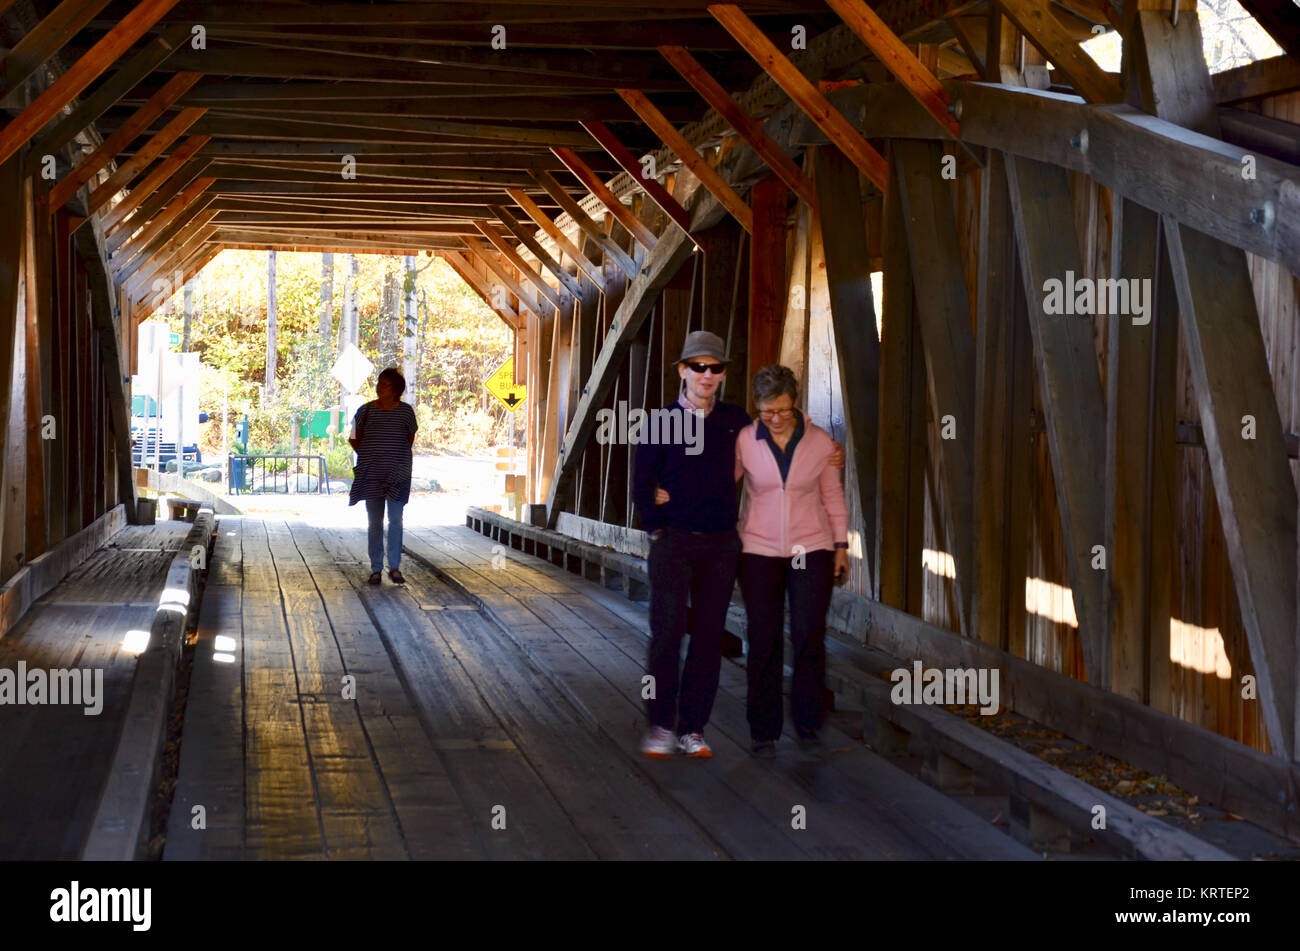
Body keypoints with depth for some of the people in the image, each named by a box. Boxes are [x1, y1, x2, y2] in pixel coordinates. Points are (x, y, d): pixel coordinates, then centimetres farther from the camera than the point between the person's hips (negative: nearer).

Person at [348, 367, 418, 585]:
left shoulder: (405, 411, 1)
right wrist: (366, 455, -4)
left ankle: (394, 567, 9)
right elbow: (356, 440, 10)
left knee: (395, 520, -1)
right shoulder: (366, 410, 3)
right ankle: (376, 569, 11)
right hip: (371, 473, 1)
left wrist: (396, 456, 2)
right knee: (375, 522, 5)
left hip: (397, 472, -1)